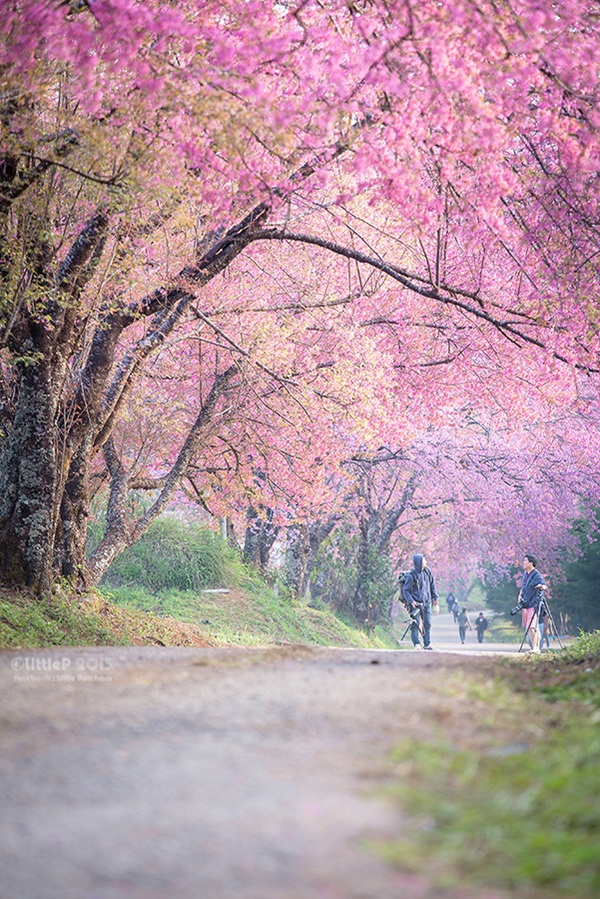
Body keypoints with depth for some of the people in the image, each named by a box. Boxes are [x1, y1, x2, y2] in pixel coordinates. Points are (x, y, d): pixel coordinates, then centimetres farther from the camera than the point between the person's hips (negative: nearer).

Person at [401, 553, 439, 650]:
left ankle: (427, 644, 15)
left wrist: (435, 597, 14)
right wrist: (411, 601, -22)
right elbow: (405, 590, -10)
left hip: (426, 602, 5)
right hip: (416, 603, -5)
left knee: (427, 623, 7)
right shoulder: (411, 576, -15)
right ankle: (417, 644, -5)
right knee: (416, 623, -11)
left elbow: (432, 584, 15)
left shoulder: (427, 571, 2)